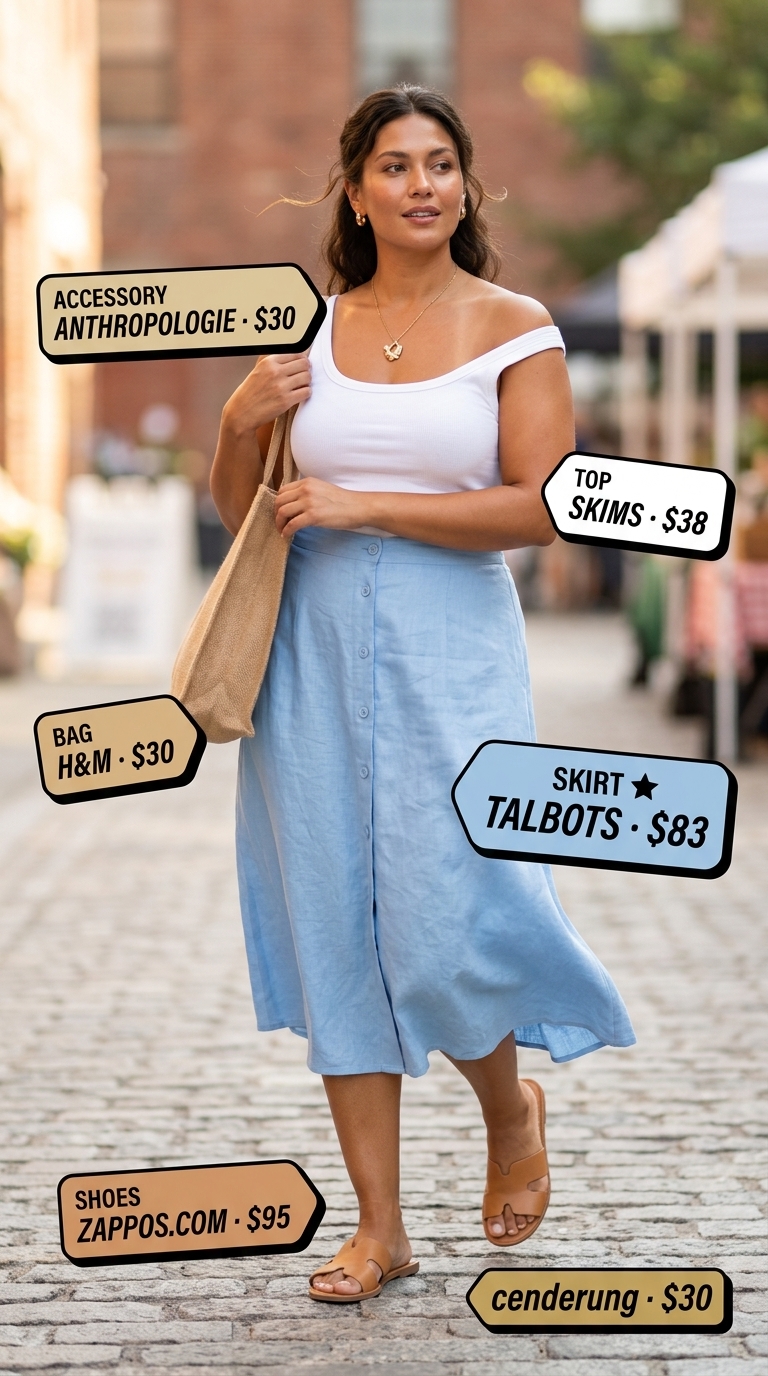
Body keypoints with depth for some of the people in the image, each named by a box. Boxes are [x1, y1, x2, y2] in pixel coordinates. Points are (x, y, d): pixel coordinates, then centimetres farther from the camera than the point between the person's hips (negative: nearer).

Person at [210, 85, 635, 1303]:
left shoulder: (515, 329, 1)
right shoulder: (309, 331, 10)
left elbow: (540, 507, -10)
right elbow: (240, 513, 17)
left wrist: (366, 505, -14)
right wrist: (241, 423, -4)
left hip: (451, 649, -3)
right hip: (317, 650, 3)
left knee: (444, 922, -10)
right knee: (335, 925, 3)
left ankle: (512, 1104, 24)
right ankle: (380, 1227, 11)